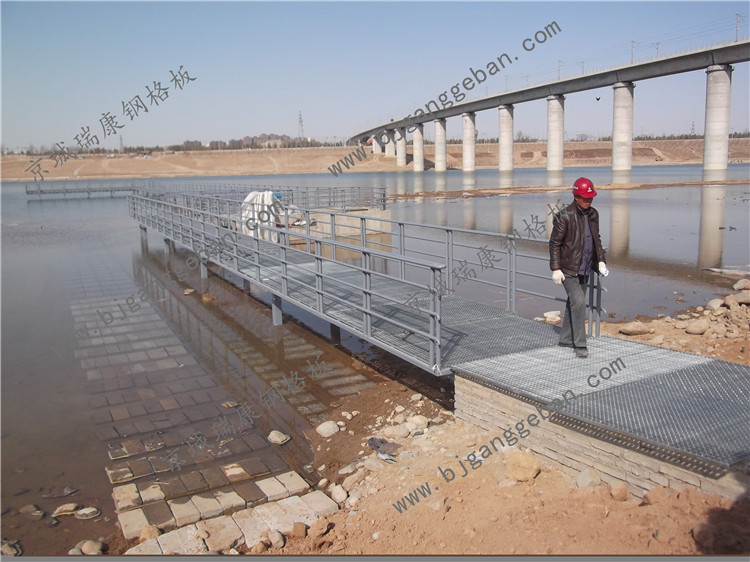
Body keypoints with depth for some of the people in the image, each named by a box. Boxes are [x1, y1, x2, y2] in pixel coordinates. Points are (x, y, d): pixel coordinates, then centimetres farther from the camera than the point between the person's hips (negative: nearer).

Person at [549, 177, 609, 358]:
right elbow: (555, 243, -13)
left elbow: (596, 239, 18)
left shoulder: (593, 214, 7)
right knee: (578, 302, -14)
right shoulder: (564, 216, -15)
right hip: (568, 269, -7)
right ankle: (580, 345, -7)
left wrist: (601, 260, 10)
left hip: (584, 269, 7)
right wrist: (555, 269, -17)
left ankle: (566, 339, 28)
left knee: (574, 303, 15)